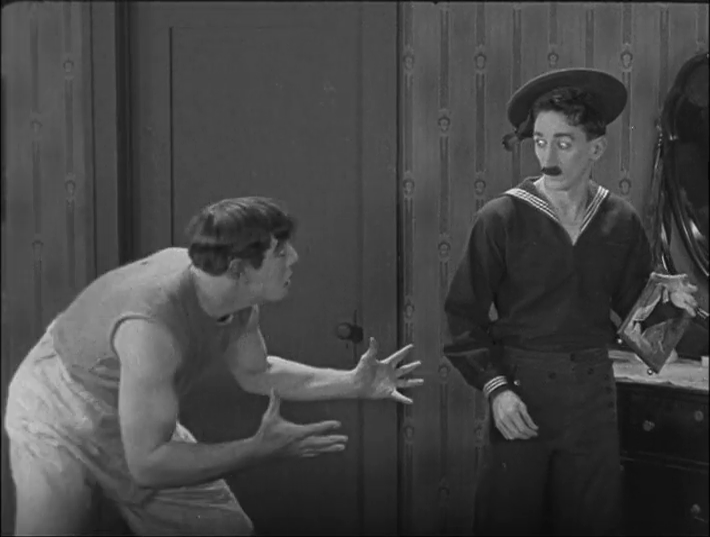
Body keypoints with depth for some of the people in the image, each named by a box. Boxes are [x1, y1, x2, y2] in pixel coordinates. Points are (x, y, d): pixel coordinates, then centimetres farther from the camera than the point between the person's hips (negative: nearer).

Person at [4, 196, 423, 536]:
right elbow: (147, 464, -36)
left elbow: (256, 372, 6)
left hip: (137, 423, 7)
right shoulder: (153, 325, -40)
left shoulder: (238, 295, -16)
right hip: (58, 421, -7)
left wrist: (352, 383, -3)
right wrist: (263, 449, -34)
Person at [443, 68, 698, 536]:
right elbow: (465, 314, -7)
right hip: (521, 389, -2)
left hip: (594, 392, 3)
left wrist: (668, 303, -11)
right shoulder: (502, 218, -9)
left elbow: (633, 305, 10)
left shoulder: (622, 221, 1)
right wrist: (495, 388, -14)